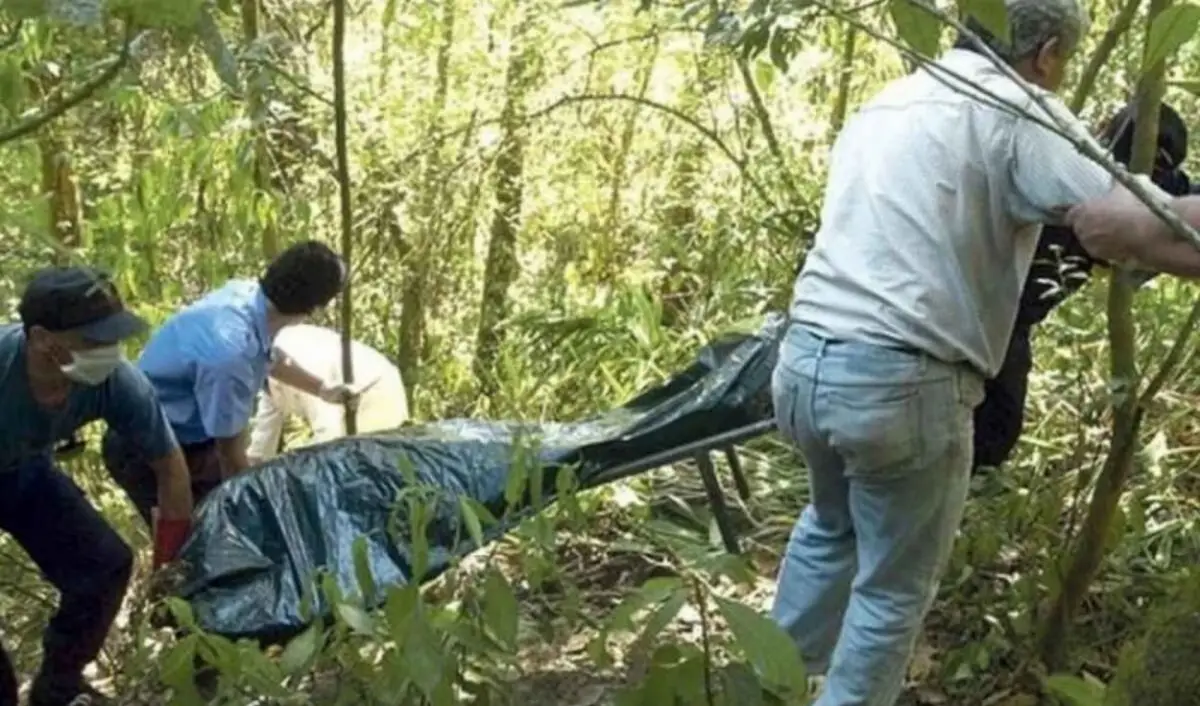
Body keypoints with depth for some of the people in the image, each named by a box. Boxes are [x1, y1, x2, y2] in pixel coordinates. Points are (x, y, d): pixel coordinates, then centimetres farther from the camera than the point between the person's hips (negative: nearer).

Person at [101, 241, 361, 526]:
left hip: (187, 434, 8)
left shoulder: (247, 293, -13)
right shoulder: (230, 351, -39)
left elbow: (269, 358, 14)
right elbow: (231, 453, -25)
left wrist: (322, 388, 27)